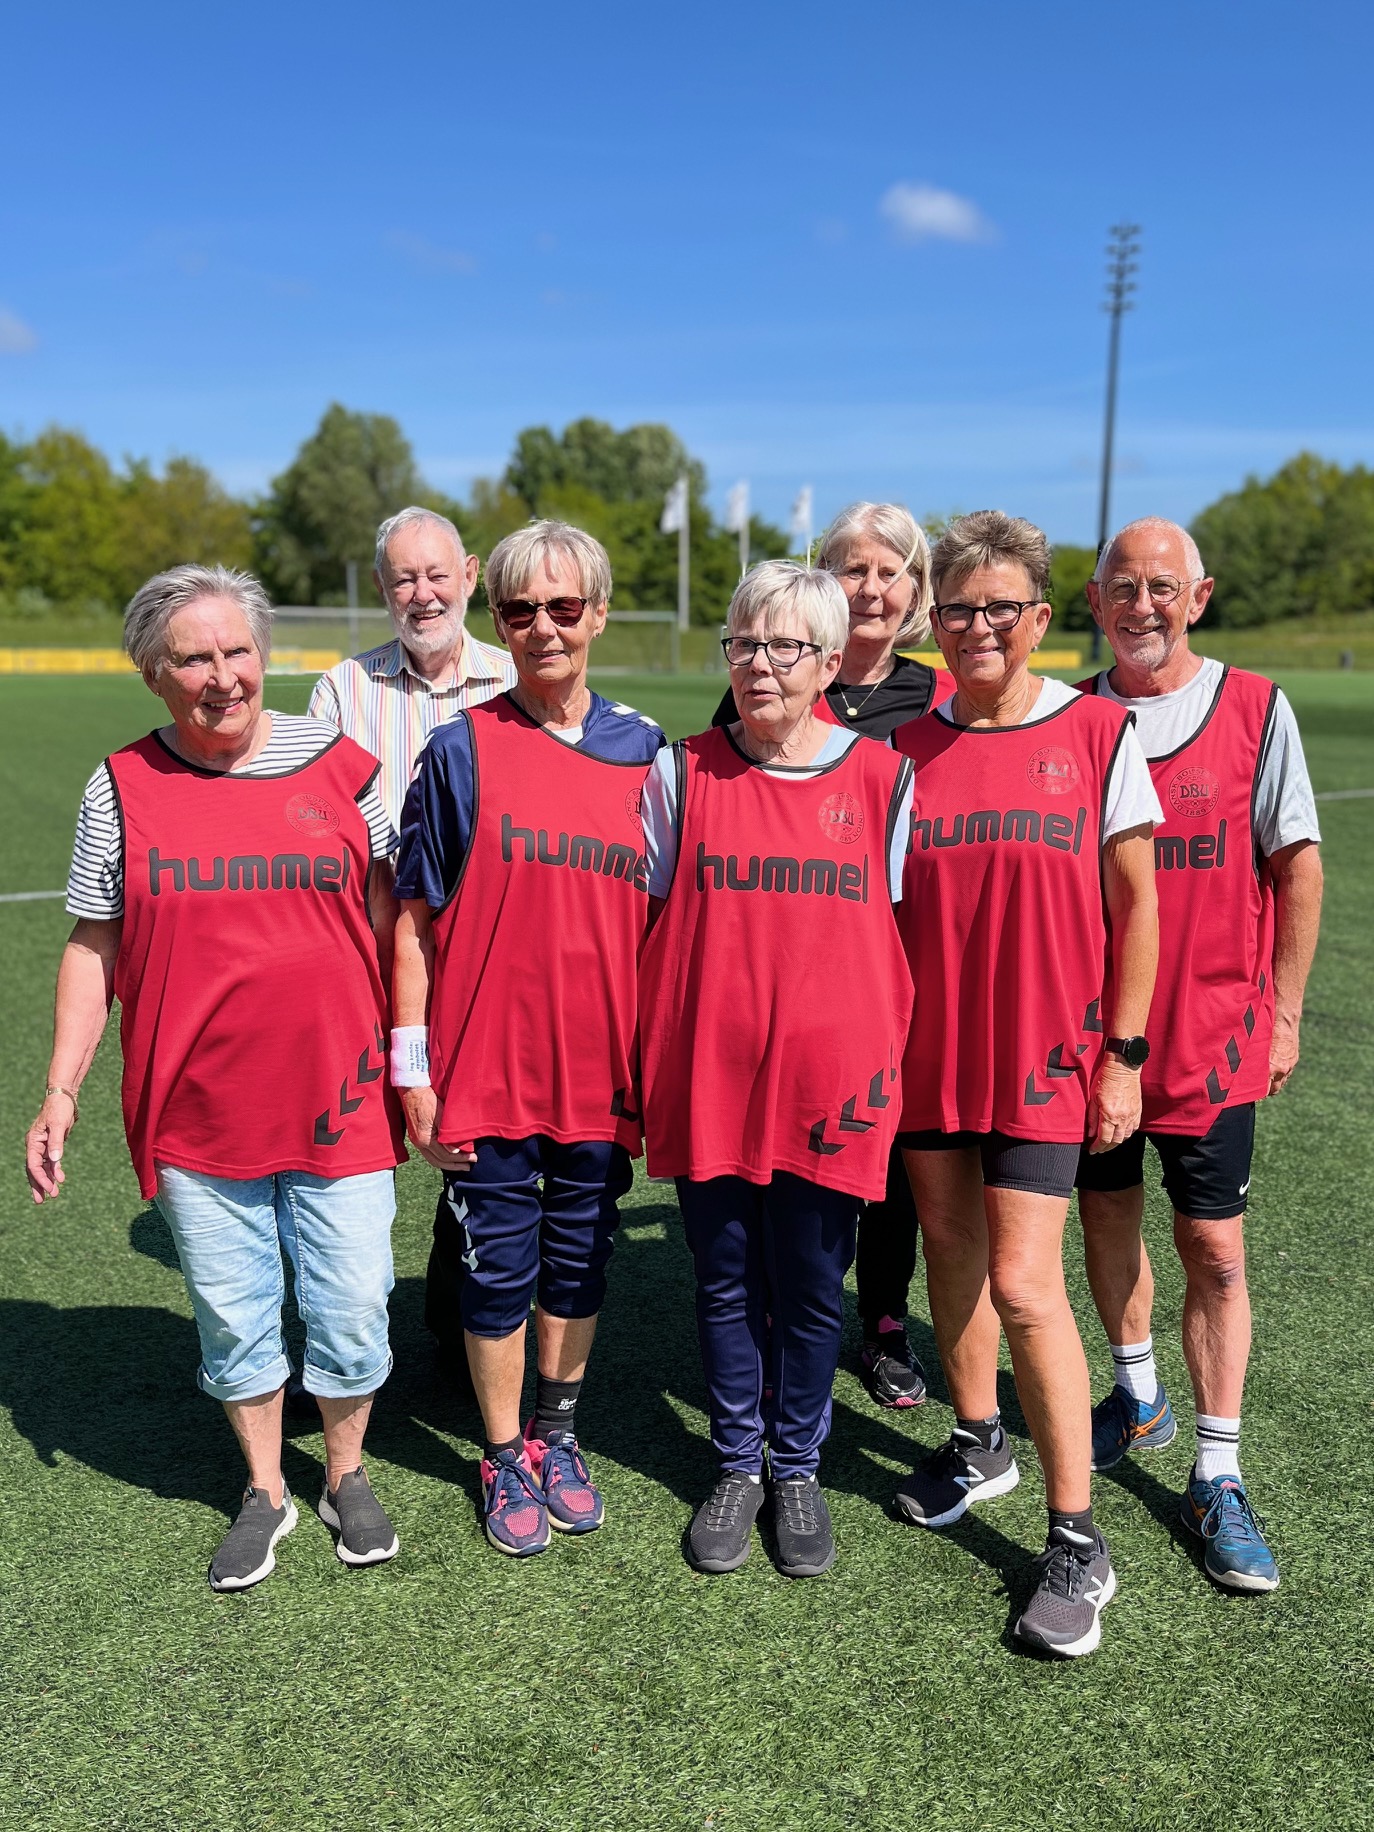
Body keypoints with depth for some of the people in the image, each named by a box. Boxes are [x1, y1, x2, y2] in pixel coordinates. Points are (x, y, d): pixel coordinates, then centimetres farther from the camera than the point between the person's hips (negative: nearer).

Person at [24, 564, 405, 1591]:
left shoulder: (343, 767, -1)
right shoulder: (121, 789, 0)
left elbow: (391, 918, 4)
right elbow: (94, 950, 6)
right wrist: (62, 1091, 2)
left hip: (338, 1101, 0)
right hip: (196, 1117, 1)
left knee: (351, 1310, 9)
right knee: (232, 1314, 13)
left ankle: (347, 1476, 35)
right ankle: (265, 1492, 36)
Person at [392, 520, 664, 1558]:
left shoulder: (643, 753, 4)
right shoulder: (460, 750, -4)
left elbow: (665, 918, 8)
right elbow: (416, 915, -2)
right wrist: (412, 1063, -5)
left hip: (602, 1065, 2)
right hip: (486, 1065, -2)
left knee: (579, 1259, 16)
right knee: (500, 1267, 9)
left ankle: (559, 1435, 38)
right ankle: (506, 1461, 31)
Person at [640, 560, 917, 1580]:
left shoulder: (882, 779, 1)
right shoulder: (683, 774, 2)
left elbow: (907, 926, 5)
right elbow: (643, 918, 7)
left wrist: (886, 1058, 0)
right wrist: (652, 1052, 2)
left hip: (829, 1078, 0)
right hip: (707, 1076, 1)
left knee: (811, 1288, 11)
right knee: (726, 1283, 13)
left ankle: (799, 1468, 33)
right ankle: (737, 1467, 33)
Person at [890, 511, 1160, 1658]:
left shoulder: (1099, 734, -2)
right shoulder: (908, 749, 4)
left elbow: (1135, 905, -1)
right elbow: (887, 910, 9)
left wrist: (1124, 1055, -4)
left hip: (1046, 1056, -3)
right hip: (930, 1050, 4)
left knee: (1024, 1283, -7)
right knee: (951, 1249, 14)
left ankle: (1078, 1543, 8)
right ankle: (978, 1444, 38)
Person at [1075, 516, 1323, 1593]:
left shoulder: (1255, 709, -4)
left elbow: (1296, 865, -1)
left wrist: (1283, 1009, -3)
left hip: (1213, 1031, -2)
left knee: (1213, 1246, 2)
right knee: (1106, 1213, 16)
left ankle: (1217, 1478, 15)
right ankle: (1139, 1397, 39)